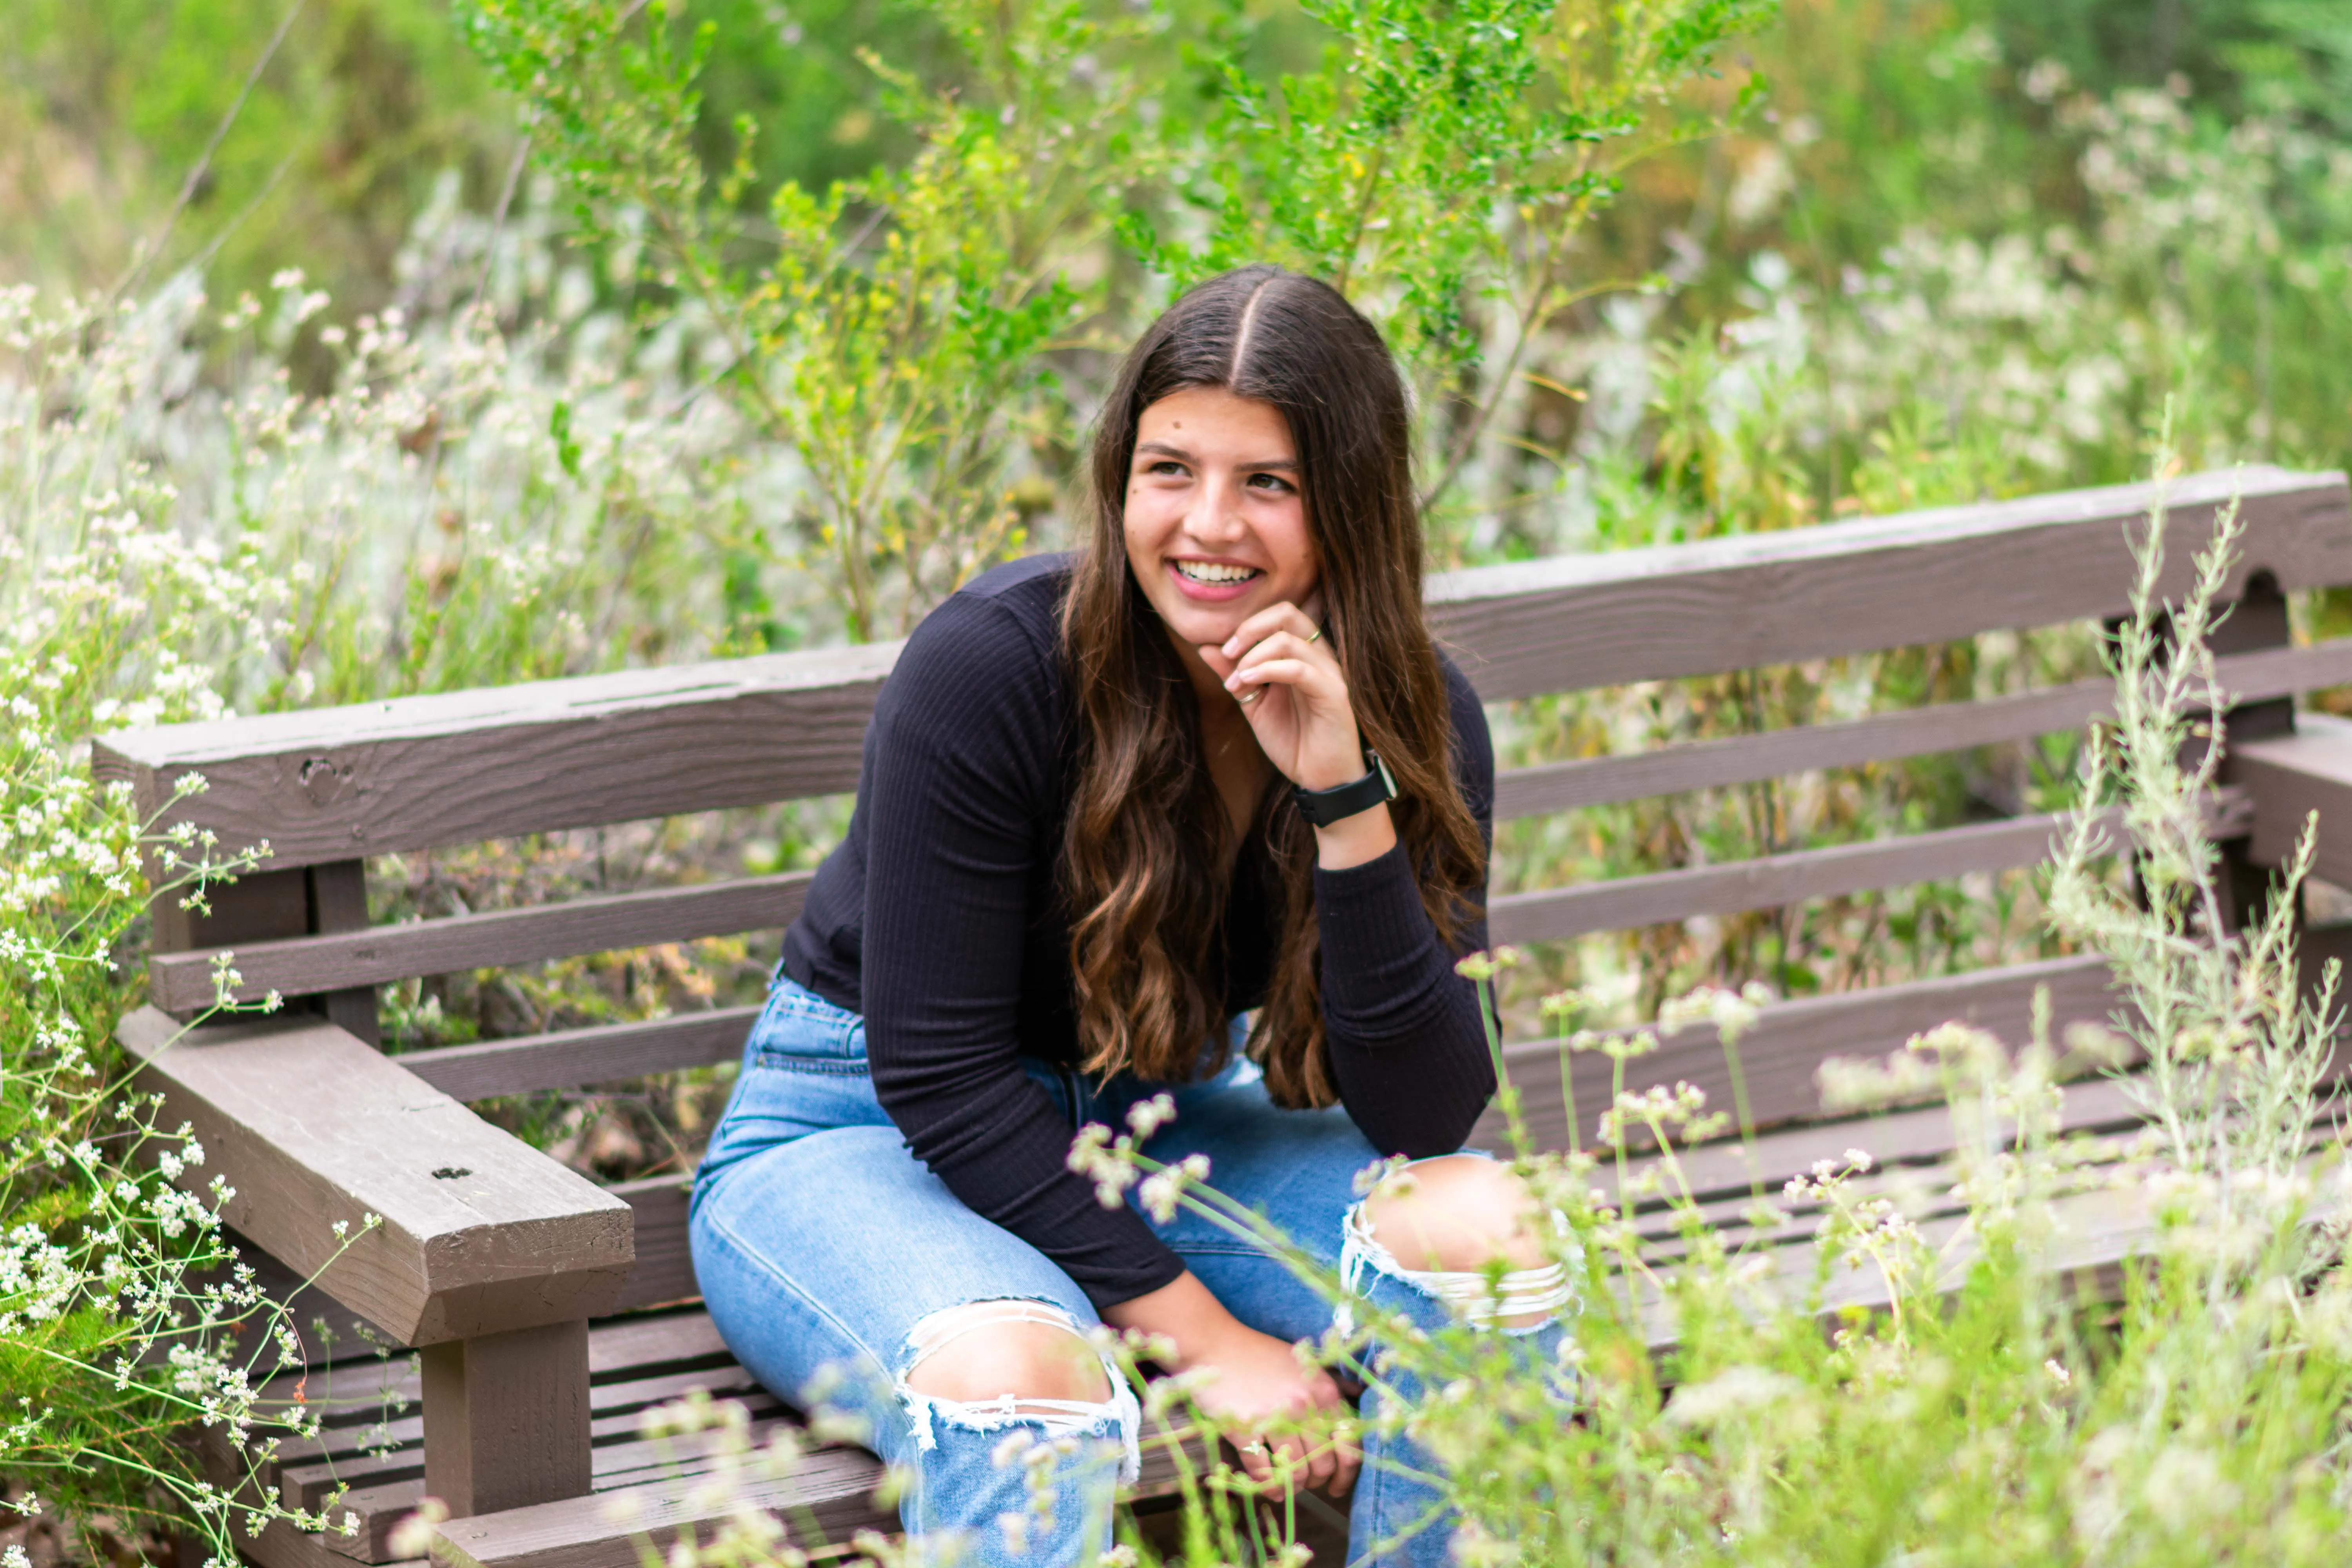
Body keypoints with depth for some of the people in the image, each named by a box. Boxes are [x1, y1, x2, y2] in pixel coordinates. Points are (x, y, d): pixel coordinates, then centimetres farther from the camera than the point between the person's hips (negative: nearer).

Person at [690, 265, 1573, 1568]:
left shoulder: (1413, 724, -11)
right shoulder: (992, 664, -23)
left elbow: (1422, 1121, -18)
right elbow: (942, 1077, -21)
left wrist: (1344, 799, -30)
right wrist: (1203, 1335, -24)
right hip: (863, 1130, -4)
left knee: (1489, 1228, -23)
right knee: (1016, 1375, -39)